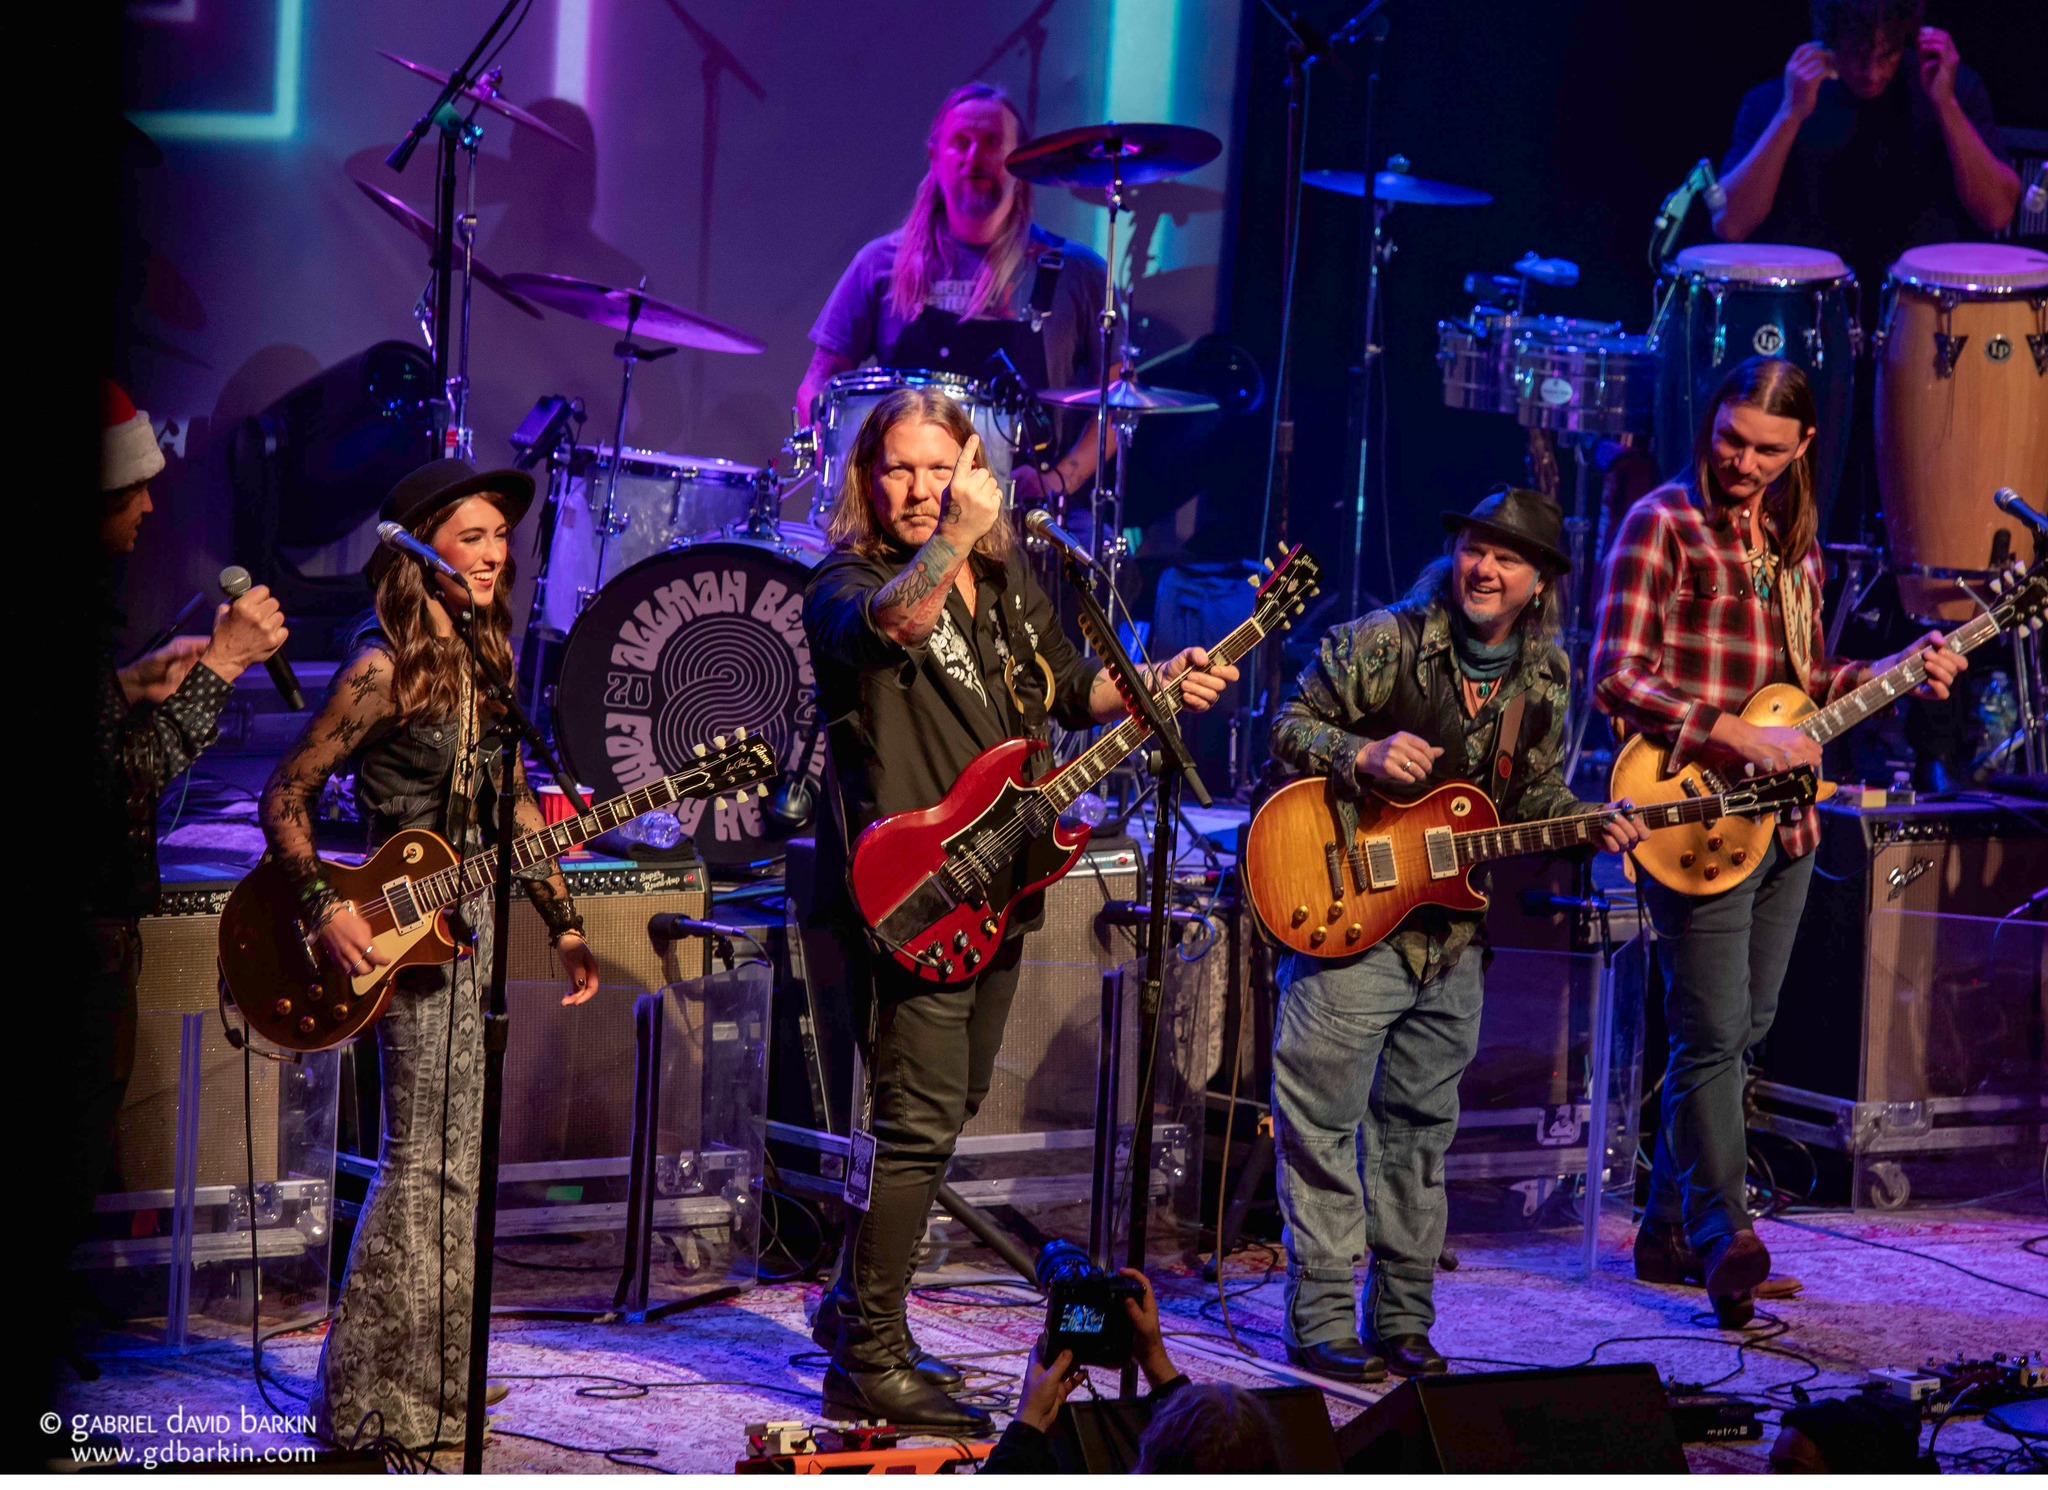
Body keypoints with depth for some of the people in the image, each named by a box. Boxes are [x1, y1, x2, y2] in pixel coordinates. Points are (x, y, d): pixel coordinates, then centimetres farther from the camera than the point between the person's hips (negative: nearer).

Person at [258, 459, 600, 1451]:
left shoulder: (483, 661, 12)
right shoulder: (384, 669, -13)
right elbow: (284, 795, -12)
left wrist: (564, 924, 16)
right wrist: (324, 912, -20)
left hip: (469, 923, 8)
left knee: (439, 1162, 12)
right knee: (433, 1164, -8)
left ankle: (423, 1390, 22)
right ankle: (375, 1406, -1)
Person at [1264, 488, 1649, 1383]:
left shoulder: (1546, 677, 6)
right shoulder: (1381, 644, -10)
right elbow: (1290, 728, -5)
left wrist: (1595, 828, -2)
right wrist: (1364, 755, -21)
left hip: (1452, 934, 5)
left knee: (1419, 1131, 13)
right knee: (1322, 1125, -4)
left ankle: (1402, 1324, 22)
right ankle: (1323, 1327, 2)